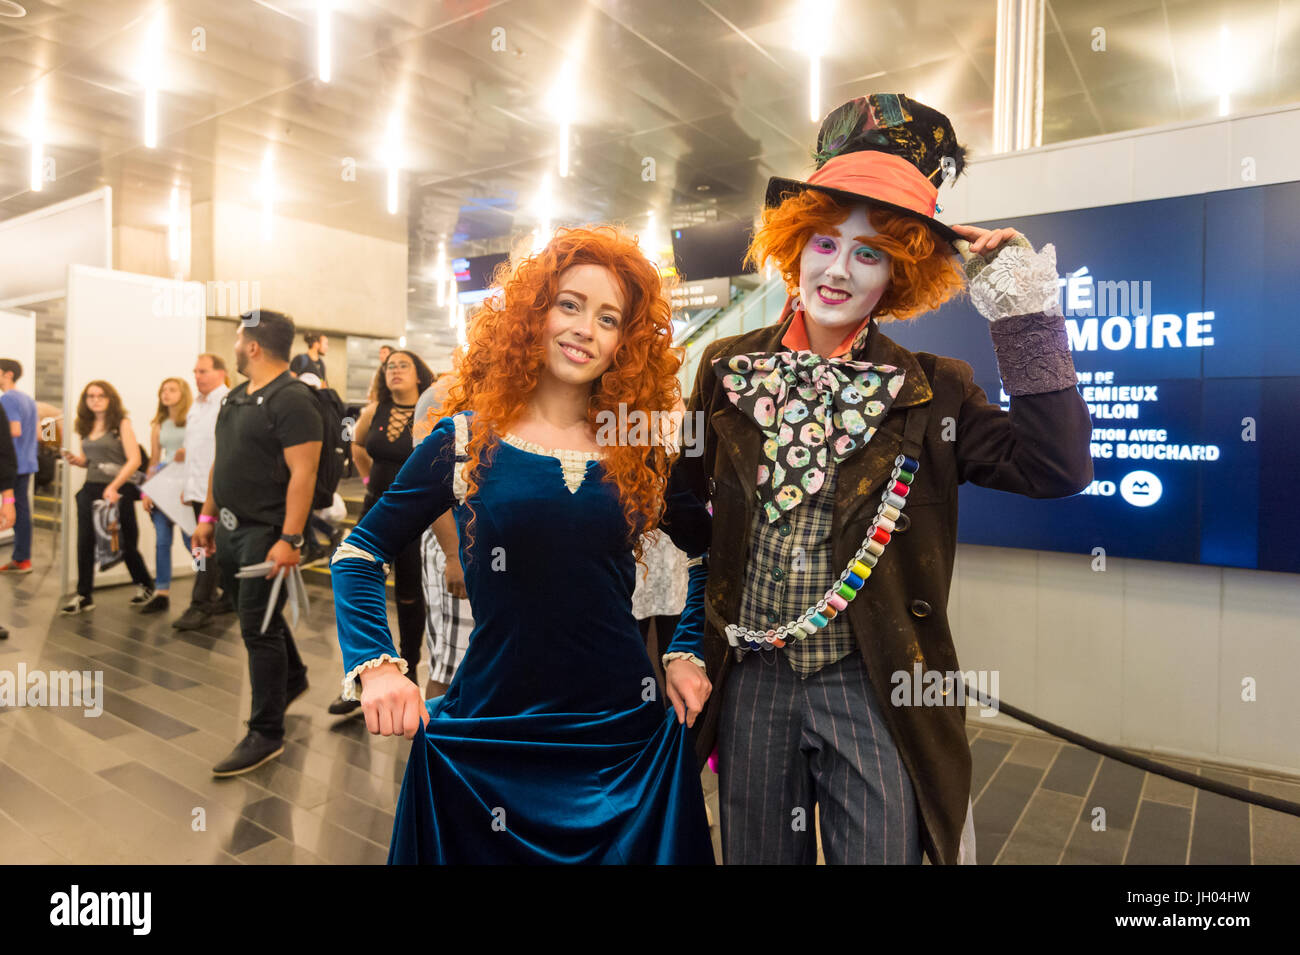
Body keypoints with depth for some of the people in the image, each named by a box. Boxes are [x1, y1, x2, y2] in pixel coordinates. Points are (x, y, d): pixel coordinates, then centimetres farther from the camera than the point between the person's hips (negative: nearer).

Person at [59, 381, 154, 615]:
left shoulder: (121, 424, -5)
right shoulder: (84, 427, 11)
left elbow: (134, 460, -13)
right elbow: (88, 460, 21)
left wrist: (114, 486, -22)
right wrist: (75, 459, -2)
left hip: (119, 490, -5)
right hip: (90, 489, 5)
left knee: (125, 543, 4)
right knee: (85, 543, 1)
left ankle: (145, 585, 24)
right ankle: (84, 596, 10)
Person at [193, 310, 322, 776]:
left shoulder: (292, 400, -16)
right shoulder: (235, 398, 13)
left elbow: (302, 474, -22)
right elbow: (222, 461, 20)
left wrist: (290, 540, -26)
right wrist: (207, 517, 18)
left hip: (266, 534, -9)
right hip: (232, 529, 9)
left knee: (258, 628, -4)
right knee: (257, 616, 21)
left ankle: (266, 735, 8)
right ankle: (292, 678, 44)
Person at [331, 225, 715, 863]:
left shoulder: (640, 454, 1)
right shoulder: (467, 440, -4)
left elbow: (708, 554, 14)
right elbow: (359, 554, 2)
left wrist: (687, 652, 4)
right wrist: (375, 664, -10)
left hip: (626, 736, 2)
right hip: (486, 738, -1)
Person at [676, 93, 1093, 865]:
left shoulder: (931, 391, -4)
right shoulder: (728, 368, 1)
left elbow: (1058, 469, -16)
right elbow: (687, 498, 9)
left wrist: (1025, 317, -17)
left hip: (874, 692, -1)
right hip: (750, 682, 2)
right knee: (757, 852, 19)